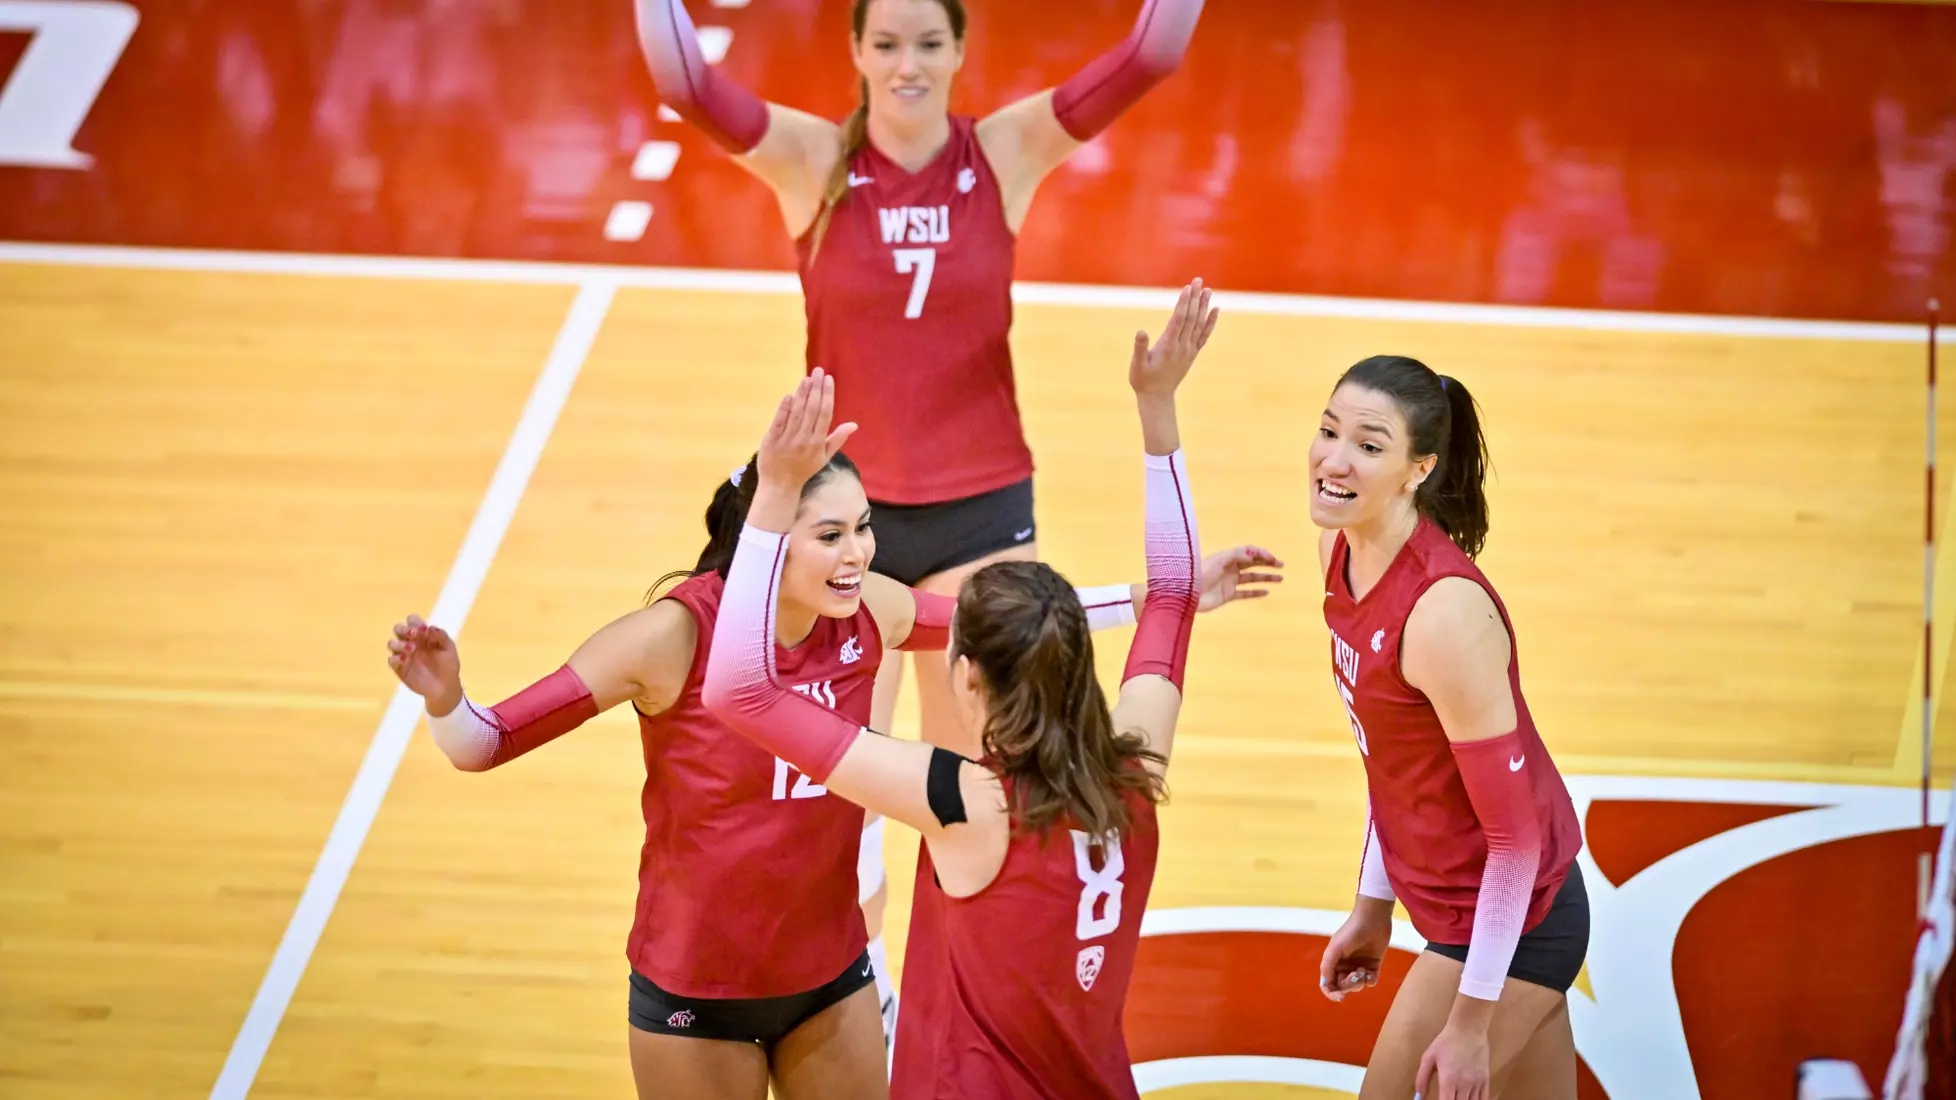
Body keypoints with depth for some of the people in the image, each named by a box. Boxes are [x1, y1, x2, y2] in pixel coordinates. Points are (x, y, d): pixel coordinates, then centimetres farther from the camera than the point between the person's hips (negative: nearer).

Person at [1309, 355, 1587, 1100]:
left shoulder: (1445, 612, -28)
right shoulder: (1343, 550, -2)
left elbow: (1516, 829, -23)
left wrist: (1470, 1022, -20)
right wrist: (1373, 905, 17)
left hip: (1508, 921, -9)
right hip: (1447, 908, 9)